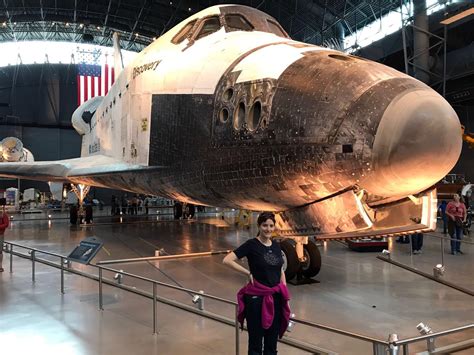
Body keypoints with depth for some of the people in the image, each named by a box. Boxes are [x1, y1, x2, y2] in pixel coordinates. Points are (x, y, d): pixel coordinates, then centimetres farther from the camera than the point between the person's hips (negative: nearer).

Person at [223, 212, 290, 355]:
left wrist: (285, 294, 8)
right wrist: (248, 273, -14)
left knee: (272, 340, 14)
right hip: (256, 298, -5)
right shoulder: (251, 244, -10)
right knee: (256, 341, 5)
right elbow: (227, 260, -17)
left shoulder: (276, 246, 8)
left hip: (276, 298, 6)